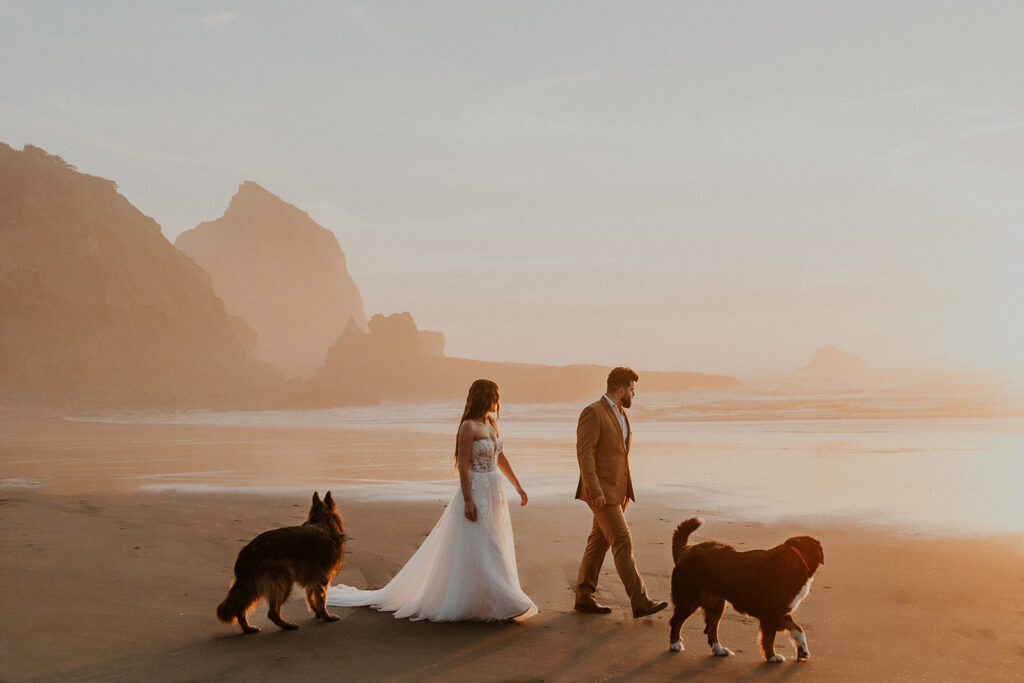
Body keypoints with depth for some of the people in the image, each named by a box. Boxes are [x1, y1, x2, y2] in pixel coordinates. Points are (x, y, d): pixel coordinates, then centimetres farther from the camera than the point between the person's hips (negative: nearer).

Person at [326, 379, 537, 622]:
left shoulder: (491, 423, 11)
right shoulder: (468, 426, -14)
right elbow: (463, 466, -16)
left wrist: (517, 485, 19)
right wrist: (468, 501, -20)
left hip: (494, 493, 9)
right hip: (476, 492, -9)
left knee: (495, 548, 11)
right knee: (475, 549, -5)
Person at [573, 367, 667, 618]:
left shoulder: (619, 413, 13)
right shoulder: (592, 412, -16)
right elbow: (584, 454, -20)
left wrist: (625, 488, 20)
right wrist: (595, 491, -25)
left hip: (618, 489, 9)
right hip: (601, 491, -9)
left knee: (600, 541, 11)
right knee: (623, 543, -11)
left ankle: (583, 597, 19)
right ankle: (640, 602, -11)